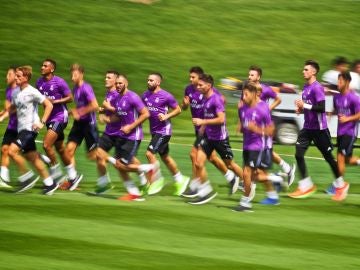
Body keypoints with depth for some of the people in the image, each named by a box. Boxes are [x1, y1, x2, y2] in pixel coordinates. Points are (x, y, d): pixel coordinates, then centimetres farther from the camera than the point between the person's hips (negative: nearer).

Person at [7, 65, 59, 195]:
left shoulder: (32, 92, -13)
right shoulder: (15, 92, 10)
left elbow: (49, 105, -13)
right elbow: (13, 107, 26)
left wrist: (42, 122, -20)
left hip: (30, 128, -8)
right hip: (21, 128, 8)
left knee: (12, 151, -19)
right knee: (32, 157, 9)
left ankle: (27, 177, -5)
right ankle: (49, 183, 17)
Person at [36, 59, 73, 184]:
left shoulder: (59, 82, -14)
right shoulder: (39, 82, 6)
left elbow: (70, 98, -10)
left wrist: (54, 101, -19)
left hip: (60, 117, -8)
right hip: (50, 118, 8)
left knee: (46, 145, -18)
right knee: (60, 149, 13)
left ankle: (56, 170, -2)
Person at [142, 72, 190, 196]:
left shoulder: (166, 96, -13)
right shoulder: (145, 95, 6)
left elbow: (178, 109, -5)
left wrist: (166, 116, -18)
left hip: (163, 131, -8)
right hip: (154, 130, 8)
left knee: (150, 153, -15)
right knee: (165, 157, 15)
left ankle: (157, 180, -1)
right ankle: (180, 179, 30)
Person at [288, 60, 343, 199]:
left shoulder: (317, 88, -18)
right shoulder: (306, 87, 10)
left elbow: (321, 108, -25)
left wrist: (304, 106, -23)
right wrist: (301, 109, 5)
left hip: (319, 128, -8)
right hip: (307, 127, 8)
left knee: (328, 156, 5)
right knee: (299, 154, -3)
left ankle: (340, 183, 22)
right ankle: (305, 185, 3)